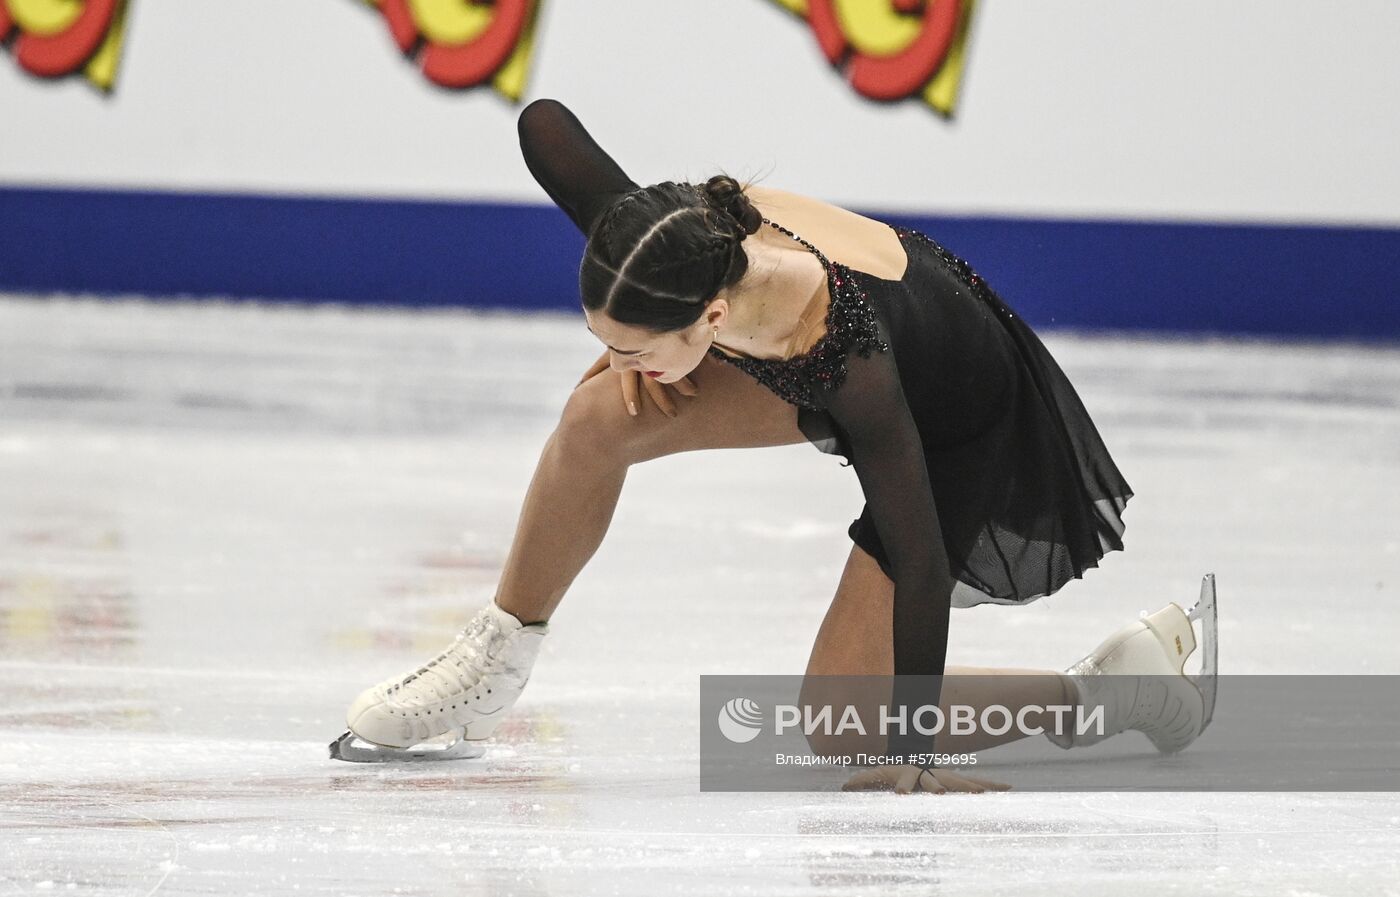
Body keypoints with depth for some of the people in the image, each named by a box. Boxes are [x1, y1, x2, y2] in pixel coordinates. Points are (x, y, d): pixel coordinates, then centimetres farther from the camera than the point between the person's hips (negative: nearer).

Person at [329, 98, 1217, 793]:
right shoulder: (661, 237, -31)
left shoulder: (855, 361, -45)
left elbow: (918, 564, -37)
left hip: (962, 428, -6)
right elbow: (545, 119, -13)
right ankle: (499, 659, 3)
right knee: (600, 416, -15)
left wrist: (915, 755, -31)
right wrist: (632, 337, -9)